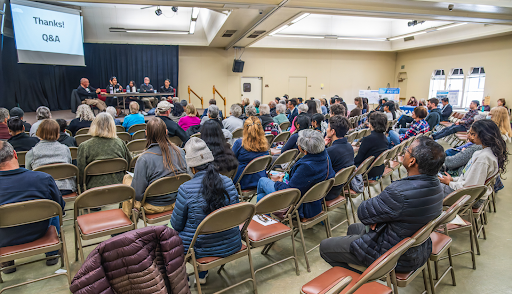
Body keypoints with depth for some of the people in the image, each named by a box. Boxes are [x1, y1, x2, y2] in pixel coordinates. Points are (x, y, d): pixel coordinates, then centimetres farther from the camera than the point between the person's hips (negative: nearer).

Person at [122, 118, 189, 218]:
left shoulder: (144, 159, -25)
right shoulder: (180, 152, -11)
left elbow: (137, 194, -22)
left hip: (153, 207, -5)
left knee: (127, 177, 20)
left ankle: (129, 215, 35)